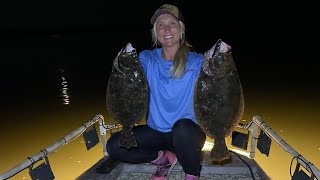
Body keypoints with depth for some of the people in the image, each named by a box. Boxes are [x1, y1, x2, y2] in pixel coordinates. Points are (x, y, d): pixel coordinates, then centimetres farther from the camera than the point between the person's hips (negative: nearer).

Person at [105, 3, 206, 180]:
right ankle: (164, 158, 9)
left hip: (187, 132, -3)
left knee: (182, 127, -37)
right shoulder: (147, 59, 0)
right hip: (155, 131, 3)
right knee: (113, 146, -13)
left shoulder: (197, 61, -7)